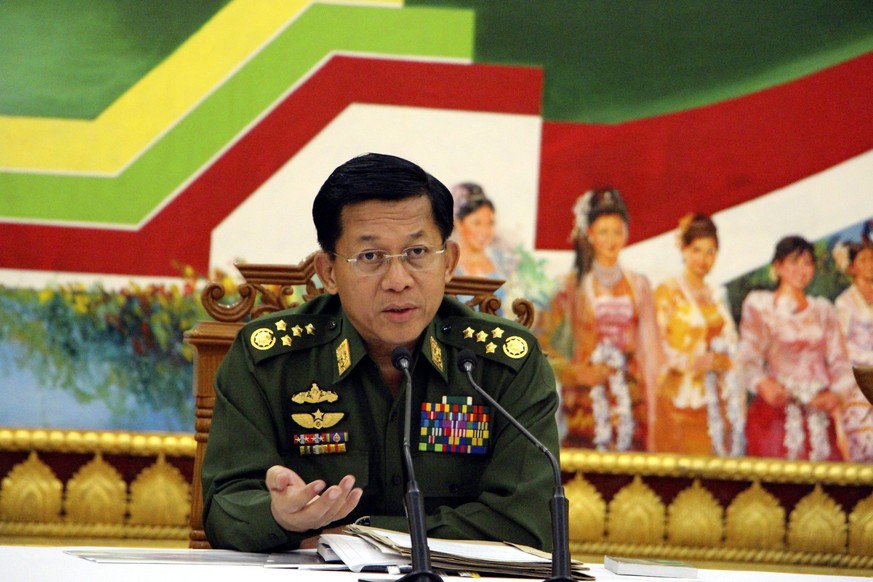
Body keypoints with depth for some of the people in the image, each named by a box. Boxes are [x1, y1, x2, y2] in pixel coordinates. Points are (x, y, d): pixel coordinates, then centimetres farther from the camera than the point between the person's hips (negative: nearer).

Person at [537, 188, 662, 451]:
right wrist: (576, 373, -10)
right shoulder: (574, 286, 3)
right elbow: (542, 343, 0)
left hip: (630, 398, 2)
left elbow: (650, 347, 12)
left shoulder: (638, 286, 12)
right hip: (586, 397, -2)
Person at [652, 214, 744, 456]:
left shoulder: (716, 298, 18)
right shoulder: (668, 291, 0)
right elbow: (659, 347, -7)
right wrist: (696, 361, -15)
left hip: (716, 398, 5)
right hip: (681, 397, -5)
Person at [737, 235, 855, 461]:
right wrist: (763, 384, -21)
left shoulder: (823, 310, 19)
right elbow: (747, 360, 1)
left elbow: (840, 362, 12)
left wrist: (837, 393, -9)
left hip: (820, 415, 3)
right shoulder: (759, 305, 10)